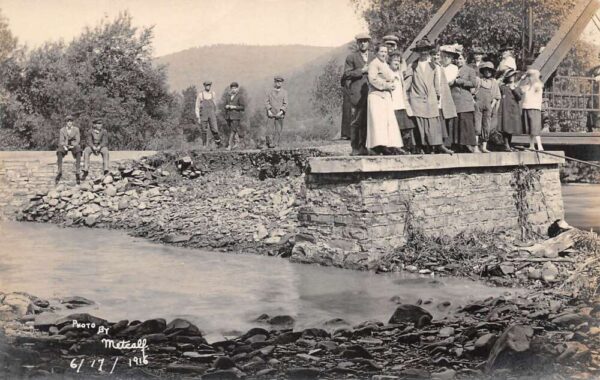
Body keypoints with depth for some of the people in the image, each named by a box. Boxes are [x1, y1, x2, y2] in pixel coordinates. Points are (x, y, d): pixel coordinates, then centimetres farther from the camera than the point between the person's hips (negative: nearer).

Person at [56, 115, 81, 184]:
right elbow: (61, 141, 0)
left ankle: (77, 172, -39)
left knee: (78, 152, -35)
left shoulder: (76, 129, 2)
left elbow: (77, 140, -2)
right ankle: (60, 171, -35)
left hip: (73, 145, 0)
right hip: (64, 145, 0)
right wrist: (64, 146, -21)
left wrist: (73, 146, -20)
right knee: (59, 152, -34)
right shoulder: (62, 130, 3)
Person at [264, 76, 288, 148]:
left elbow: (285, 104, 1)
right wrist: (269, 110, -7)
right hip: (271, 114, 0)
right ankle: (269, 142, 2)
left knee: (278, 130, -2)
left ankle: (274, 144, 3)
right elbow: (267, 101, 7)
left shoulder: (284, 92, 7)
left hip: (280, 114, 0)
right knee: (270, 129, -10)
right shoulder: (270, 91, 10)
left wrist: (281, 112, -12)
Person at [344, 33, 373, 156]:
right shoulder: (351, 57, 4)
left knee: (366, 121, 6)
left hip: (371, 92, 5)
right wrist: (361, 71, -10)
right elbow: (346, 74, -3)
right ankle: (355, 148, -2)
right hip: (358, 94, -5)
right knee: (357, 121, -6)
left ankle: (362, 147, 12)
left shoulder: (373, 57, 18)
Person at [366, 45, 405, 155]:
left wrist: (390, 86, 11)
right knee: (378, 119, -14)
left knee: (390, 120, 2)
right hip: (376, 95, -9)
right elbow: (372, 79, -17)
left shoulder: (385, 65, 22)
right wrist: (385, 85, -16)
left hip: (386, 95, 9)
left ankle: (391, 145, 1)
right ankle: (380, 145, -20)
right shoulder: (374, 64, -5)